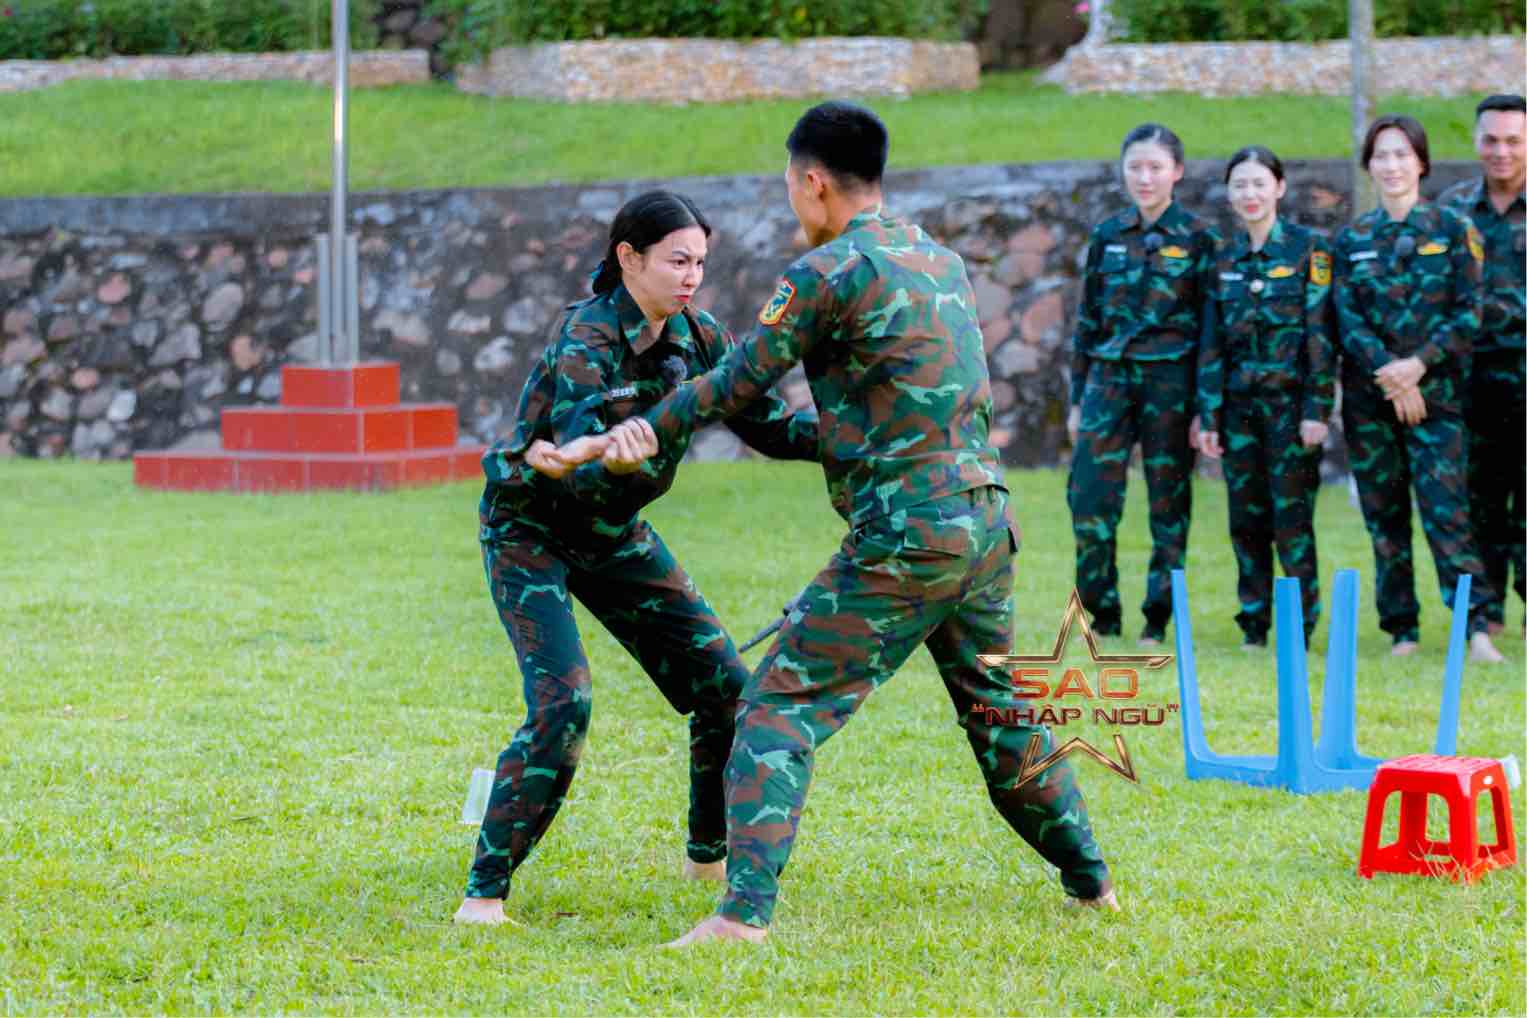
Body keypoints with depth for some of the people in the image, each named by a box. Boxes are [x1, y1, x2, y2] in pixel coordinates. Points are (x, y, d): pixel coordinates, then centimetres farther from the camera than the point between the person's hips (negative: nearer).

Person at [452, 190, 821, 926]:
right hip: (528, 529, -7)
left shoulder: (695, 340, -7)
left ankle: (710, 854, 24)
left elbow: (771, 427, -7)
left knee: (723, 684, 2)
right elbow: (584, 462, -39)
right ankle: (484, 889, -14)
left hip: (611, 532, 7)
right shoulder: (585, 340, -27)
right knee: (561, 702, -23)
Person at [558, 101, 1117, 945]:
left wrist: (641, 432, 7)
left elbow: (737, 385, -4)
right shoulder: (942, 260, 15)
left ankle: (744, 910, -16)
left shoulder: (830, 271, -8)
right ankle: (1089, 881, 32)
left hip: (904, 540, -8)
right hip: (986, 522, 8)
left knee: (783, 702, -6)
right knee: (998, 707, 24)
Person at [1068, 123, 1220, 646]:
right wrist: (1077, 400, 10)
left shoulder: (1197, 238, -1)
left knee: (1169, 500, 2)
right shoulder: (1107, 237, 10)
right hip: (1109, 375, 3)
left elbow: (1212, 327, -2)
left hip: (1171, 379, -3)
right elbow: (1087, 322, 14)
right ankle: (1103, 615, 5)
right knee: (1089, 495, -6)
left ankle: (1157, 619, 10)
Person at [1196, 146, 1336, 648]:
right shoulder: (1223, 259, 9)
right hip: (1239, 401, 4)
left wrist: (1317, 409, -13)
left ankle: (1301, 626, 1)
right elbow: (1211, 342, 10)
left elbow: (1322, 333, -7)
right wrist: (1208, 415, 4)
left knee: (1292, 517, -6)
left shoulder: (1309, 248, -3)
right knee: (1245, 518, 5)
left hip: (1290, 398, -4)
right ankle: (1254, 624, 13)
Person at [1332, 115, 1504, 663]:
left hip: (1435, 391, -3)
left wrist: (1420, 363, -14)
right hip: (1369, 395, 3)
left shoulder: (1451, 229, 3)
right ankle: (1401, 630, 10)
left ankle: (1477, 628, -16)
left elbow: (1468, 312, -2)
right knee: (1384, 516, 4)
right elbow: (1347, 318, 2)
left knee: (1446, 510, -13)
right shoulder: (1352, 240, 10)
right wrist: (1389, 374, -13)